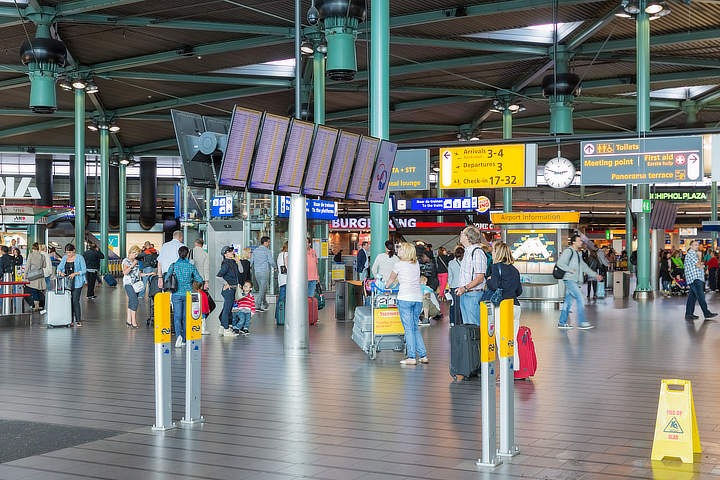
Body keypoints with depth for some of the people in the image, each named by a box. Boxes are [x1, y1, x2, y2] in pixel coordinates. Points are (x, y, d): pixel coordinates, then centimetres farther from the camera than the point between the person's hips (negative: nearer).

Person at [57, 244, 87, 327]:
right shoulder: (65, 258, 12)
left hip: (77, 283, -5)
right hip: (67, 283, 5)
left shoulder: (79, 258, -3)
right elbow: (59, 267, 13)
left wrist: (75, 273, -17)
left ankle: (78, 320, -2)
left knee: (75, 301, -9)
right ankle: (70, 321, 7)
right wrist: (60, 272, -9)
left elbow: (84, 270, -4)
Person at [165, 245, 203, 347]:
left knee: (177, 316, 0)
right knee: (186, 316, 11)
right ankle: (184, 339, 15)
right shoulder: (191, 266, -4)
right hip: (188, 294, 1)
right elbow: (200, 280, 0)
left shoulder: (173, 265, -5)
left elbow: (166, 278, -5)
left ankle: (179, 334, -23)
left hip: (177, 294, -1)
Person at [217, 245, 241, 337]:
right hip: (228, 289, -9)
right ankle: (226, 330, 2)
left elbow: (239, 273, 18)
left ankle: (222, 328, 23)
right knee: (227, 309, -3)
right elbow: (219, 275, -20)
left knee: (227, 309, 15)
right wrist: (226, 284, -13)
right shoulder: (226, 264, -14)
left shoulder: (233, 263, 11)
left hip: (233, 289, 9)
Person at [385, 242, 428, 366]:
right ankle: (423, 355, 10)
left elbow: (391, 280, 15)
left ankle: (412, 357, -5)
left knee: (409, 328, -3)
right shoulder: (416, 264, 15)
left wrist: (386, 287, 35)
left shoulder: (398, 265, 0)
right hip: (418, 297, 6)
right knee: (415, 327, 13)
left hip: (405, 298, -6)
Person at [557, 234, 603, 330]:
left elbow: (584, 266, 26)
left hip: (575, 281, 9)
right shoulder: (568, 251, -8)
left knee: (568, 300, 8)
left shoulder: (578, 254, 21)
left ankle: (562, 322, 11)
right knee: (579, 298, -13)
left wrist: (595, 275, 23)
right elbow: (560, 263, -16)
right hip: (569, 279, -9)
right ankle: (581, 322, -13)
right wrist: (571, 270, -19)